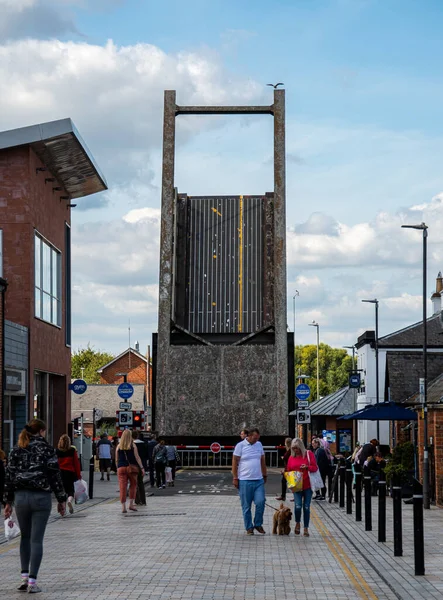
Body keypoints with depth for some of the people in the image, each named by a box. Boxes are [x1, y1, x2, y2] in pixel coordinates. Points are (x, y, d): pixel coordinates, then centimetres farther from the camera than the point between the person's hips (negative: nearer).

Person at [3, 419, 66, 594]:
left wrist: (9, 502, 13)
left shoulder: (16, 450, 6)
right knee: (36, 540, 1)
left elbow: (9, 476, 7)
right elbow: (55, 476, -5)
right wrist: (61, 500, 3)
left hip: (20, 497, 3)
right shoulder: (47, 449, -3)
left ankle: (24, 577, 10)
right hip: (41, 497, -3)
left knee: (25, 537, 18)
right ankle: (32, 582, -3)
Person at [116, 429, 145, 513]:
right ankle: (131, 504, 9)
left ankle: (123, 506, -6)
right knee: (133, 485, 13)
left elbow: (117, 459, 8)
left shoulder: (119, 446, 4)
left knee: (122, 487, -1)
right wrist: (142, 468, -2)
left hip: (121, 468, 1)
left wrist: (118, 468, 19)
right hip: (131, 467, -1)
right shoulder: (133, 446, -1)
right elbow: (137, 457, -3)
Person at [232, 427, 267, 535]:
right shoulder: (240, 446, -5)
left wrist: (265, 475, 20)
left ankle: (258, 524, 11)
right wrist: (235, 478, -6)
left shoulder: (259, 445, 11)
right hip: (245, 481, -4)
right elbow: (235, 462, -4)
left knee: (260, 502, -7)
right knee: (246, 506, 3)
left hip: (259, 480, 4)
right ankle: (249, 528, 13)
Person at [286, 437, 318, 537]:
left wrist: (307, 467, -20)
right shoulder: (291, 457, 8)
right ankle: (297, 523, 12)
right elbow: (288, 471, 17)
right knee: (298, 506, -15)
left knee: (306, 507, 0)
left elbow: (315, 468, -2)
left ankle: (306, 529, 11)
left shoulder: (309, 454, 0)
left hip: (307, 485, -1)